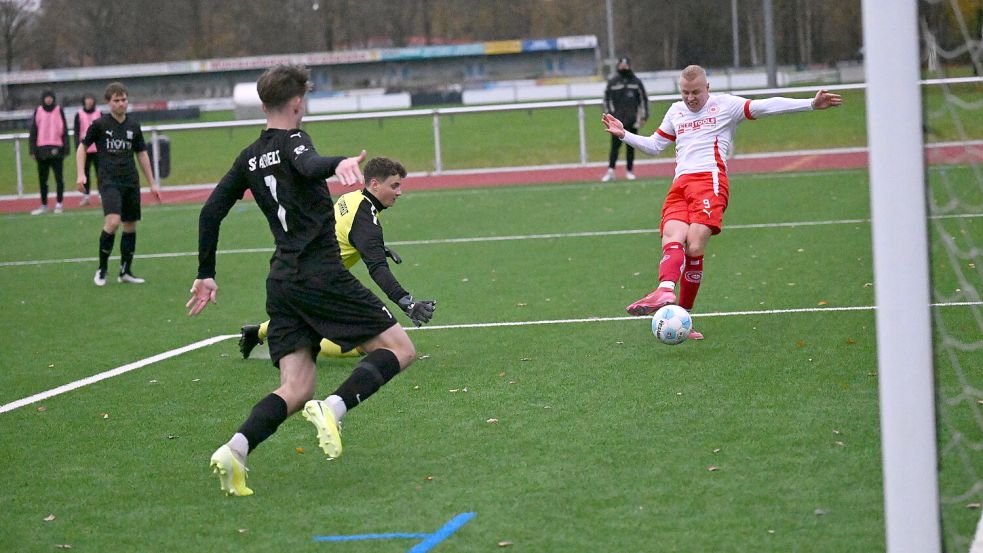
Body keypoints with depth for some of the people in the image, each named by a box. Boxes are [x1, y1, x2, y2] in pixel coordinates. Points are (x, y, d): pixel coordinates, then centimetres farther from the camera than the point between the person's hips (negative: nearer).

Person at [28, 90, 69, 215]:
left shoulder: (59, 110, 5)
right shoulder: (38, 111, 7)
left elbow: (64, 130, 5)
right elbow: (33, 131, 8)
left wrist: (65, 147, -2)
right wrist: (33, 150, 1)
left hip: (56, 150, -2)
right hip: (42, 150, 2)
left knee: (59, 178, -2)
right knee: (42, 179, 7)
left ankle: (59, 204, 3)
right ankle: (44, 205, 15)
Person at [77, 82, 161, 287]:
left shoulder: (133, 126, 8)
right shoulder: (99, 124, -3)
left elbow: (142, 154, 17)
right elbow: (82, 147, 7)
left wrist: (152, 183, 17)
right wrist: (81, 174, -6)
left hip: (131, 182, 5)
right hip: (109, 181, -5)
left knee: (130, 225, 7)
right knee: (113, 221, -22)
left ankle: (125, 271, 19)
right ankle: (102, 268, -6)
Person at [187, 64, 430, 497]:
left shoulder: (249, 158, 16)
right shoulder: (291, 141, -5)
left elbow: (210, 212, 17)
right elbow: (310, 166, -30)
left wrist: (206, 275, 25)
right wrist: (338, 164, -52)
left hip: (281, 281, 7)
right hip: (322, 275, -7)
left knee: (295, 390, 5)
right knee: (399, 349, 0)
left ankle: (234, 450, -18)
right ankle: (333, 408, -23)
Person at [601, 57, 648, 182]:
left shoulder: (636, 82, 5)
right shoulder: (613, 82, 4)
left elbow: (644, 99, 8)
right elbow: (607, 98, 9)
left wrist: (643, 117, 3)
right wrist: (608, 114, 0)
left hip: (632, 120, 1)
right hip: (617, 120, -1)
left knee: (631, 146, 4)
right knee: (615, 145, -6)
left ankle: (630, 171, 11)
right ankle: (610, 171, -6)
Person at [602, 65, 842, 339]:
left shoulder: (725, 105, 10)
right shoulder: (675, 112, 27)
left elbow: (765, 107, 2)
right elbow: (654, 145, 37)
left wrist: (811, 104, -6)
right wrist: (624, 135, 27)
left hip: (709, 180, -5)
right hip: (680, 184, 5)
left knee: (694, 248, -20)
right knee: (672, 240, -21)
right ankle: (665, 291, -45)